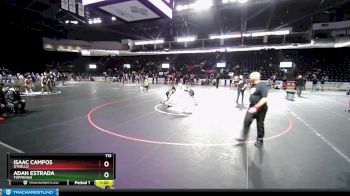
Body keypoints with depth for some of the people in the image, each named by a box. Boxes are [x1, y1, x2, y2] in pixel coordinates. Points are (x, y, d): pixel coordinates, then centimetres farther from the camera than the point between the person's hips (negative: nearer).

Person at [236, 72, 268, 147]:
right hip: (252, 107, 8)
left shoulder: (262, 85, -20)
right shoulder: (253, 85, 6)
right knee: (247, 121, 3)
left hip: (260, 108, -7)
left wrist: (256, 107, -32)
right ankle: (244, 137, 15)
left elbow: (264, 99, -27)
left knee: (259, 124, 6)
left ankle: (260, 140, 25)